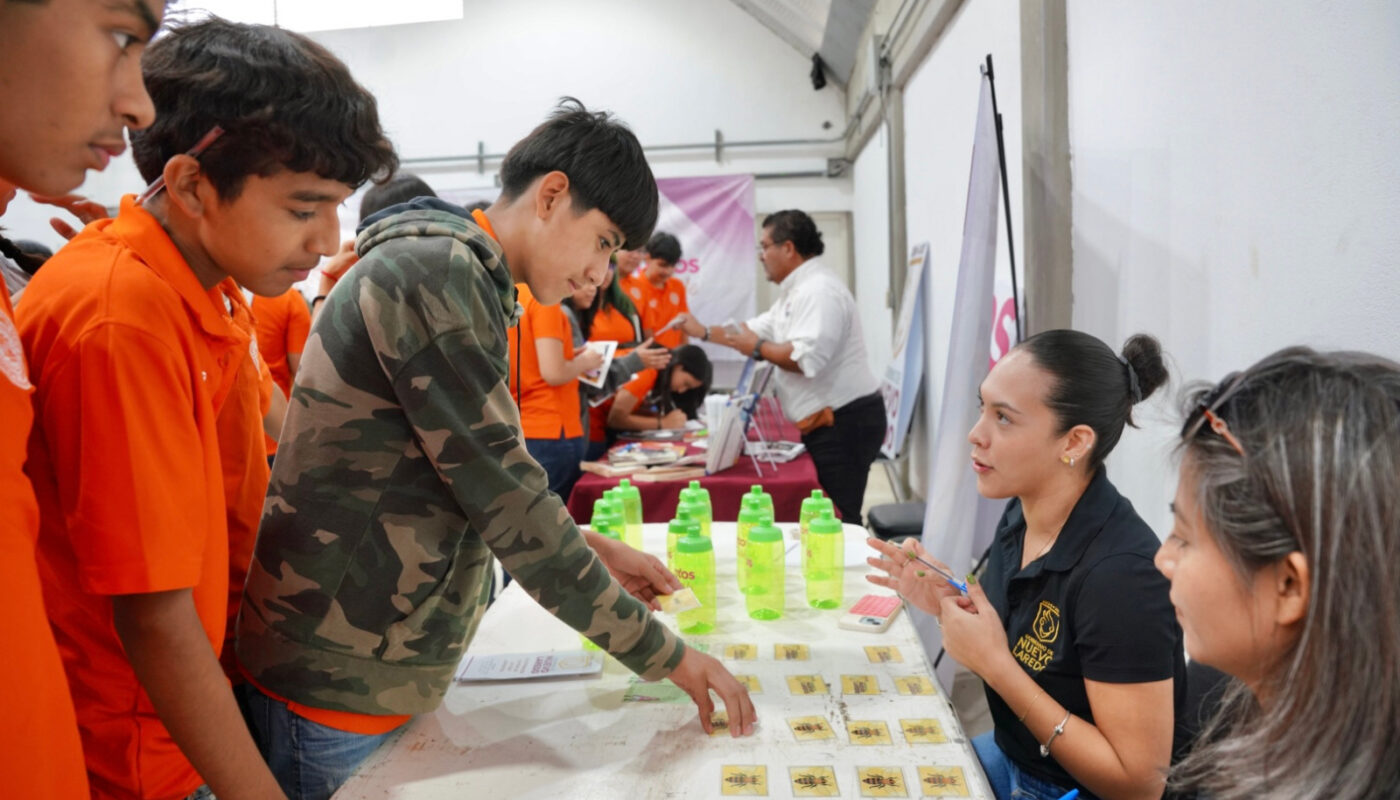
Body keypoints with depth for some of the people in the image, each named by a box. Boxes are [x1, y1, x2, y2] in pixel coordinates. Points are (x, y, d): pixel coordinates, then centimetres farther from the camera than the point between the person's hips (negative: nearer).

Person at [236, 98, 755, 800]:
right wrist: (664, 654, -18)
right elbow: (501, 491, -23)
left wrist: (590, 550, 6)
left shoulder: (468, 282, 13)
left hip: (392, 669, 9)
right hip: (342, 683, -9)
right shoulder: (433, 270, -19)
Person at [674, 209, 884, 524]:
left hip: (844, 423, -11)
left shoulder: (818, 290, -16)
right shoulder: (797, 291, 19)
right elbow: (760, 330, 29)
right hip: (828, 423, 11)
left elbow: (806, 359, -28)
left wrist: (757, 349, -14)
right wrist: (705, 332, 24)